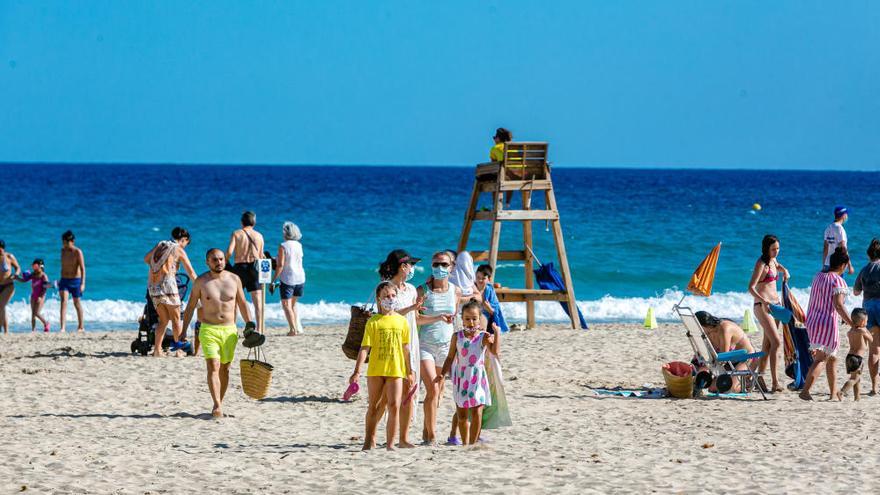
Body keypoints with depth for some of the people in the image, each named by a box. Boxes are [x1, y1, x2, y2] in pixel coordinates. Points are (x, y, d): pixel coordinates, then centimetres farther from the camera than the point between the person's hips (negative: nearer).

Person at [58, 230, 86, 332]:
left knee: (77, 303, 9)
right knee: (63, 301, -15)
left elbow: (82, 268, -15)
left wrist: (83, 283, -23)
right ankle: (62, 327, -24)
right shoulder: (63, 250, 6)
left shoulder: (77, 252, -11)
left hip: (75, 280, -4)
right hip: (64, 280, 4)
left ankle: (81, 327, 26)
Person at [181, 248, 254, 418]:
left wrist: (249, 325, 6)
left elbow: (242, 304, 14)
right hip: (208, 329, -3)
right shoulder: (201, 281, 0)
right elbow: (190, 307, 6)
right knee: (213, 367, -16)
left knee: (224, 368, 7)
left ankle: (219, 404, 18)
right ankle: (217, 406, -24)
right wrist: (184, 331, 2)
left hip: (229, 330, 3)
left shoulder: (234, 279, 5)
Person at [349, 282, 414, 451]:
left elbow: (405, 347, 14)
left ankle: (390, 443, -1)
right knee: (373, 406, 11)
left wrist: (409, 371, 17)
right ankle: (370, 440, 26)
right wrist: (357, 371, -12)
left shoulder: (402, 321, 6)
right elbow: (365, 348, -6)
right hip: (375, 369, -1)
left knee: (394, 406, -7)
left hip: (396, 369, 1)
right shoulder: (373, 322, -3)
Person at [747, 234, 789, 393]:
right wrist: (763, 301, -32)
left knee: (767, 344, 9)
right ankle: (775, 382, -21)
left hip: (774, 305, 9)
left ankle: (759, 379, 14)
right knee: (776, 342, -17)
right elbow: (751, 287, -19)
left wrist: (784, 270, 17)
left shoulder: (773, 261, 13)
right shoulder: (761, 264, -12)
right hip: (762, 306, -9)